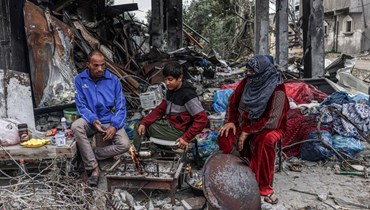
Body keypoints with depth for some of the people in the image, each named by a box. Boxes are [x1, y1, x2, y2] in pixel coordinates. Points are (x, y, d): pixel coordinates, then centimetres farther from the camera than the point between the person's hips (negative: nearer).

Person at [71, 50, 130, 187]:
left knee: (124, 145, -25)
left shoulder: (113, 80, -3)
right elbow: (81, 106, -4)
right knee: (76, 126, -33)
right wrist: (93, 120, -23)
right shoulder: (80, 80, -2)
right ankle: (94, 168, -23)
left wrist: (114, 126, -20)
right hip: (91, 120, 0)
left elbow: (121, 107, -4)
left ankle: (89, 156, -6)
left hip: (110, 121, 0)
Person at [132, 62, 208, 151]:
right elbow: (160, 109, 7)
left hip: (176, 130, -9)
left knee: (143, 129, -3)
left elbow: (202, 119, -25)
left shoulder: (188, 95, -23)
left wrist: (186, 138, -25)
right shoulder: (171, 90, 4)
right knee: (140, 126, 10)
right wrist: (143, 122, -7)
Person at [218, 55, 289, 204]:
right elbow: (233, 102, 4)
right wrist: (230, 121, -12)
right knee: (225, 135, -23)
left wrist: (247, 131, -24)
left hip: (268, 127, -4)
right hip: (244, 121, 5)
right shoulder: (247, 82, -6)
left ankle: (264, 186, -21)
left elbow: (271, 120, -24)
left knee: (265, 141, -37)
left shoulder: (277, 90, -21)